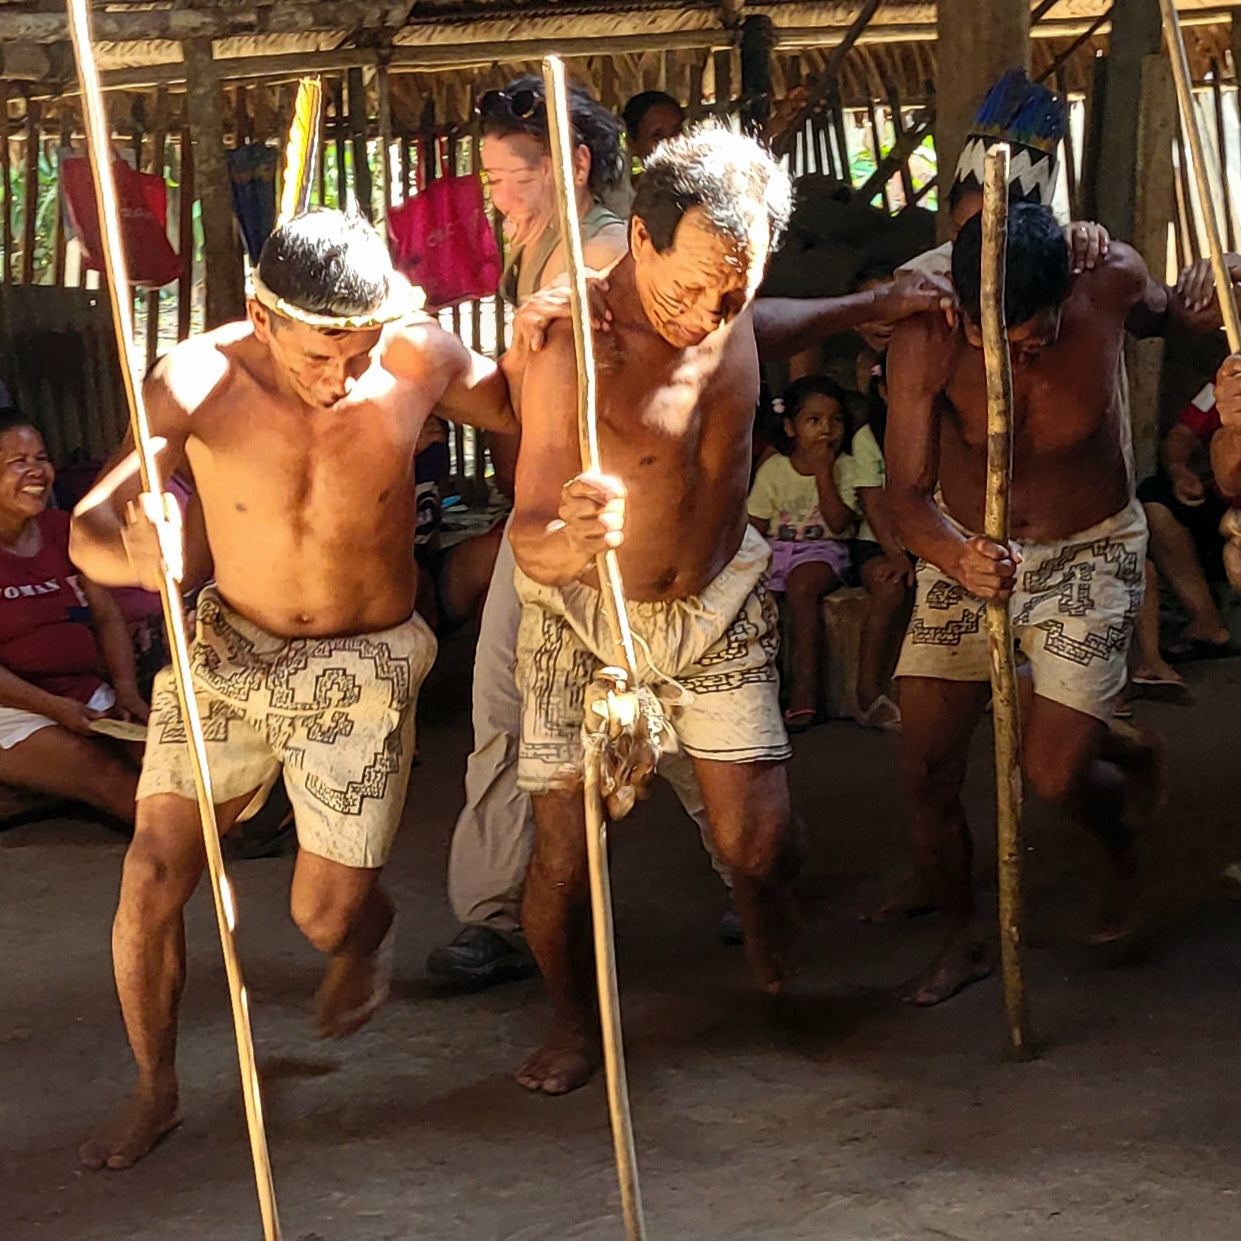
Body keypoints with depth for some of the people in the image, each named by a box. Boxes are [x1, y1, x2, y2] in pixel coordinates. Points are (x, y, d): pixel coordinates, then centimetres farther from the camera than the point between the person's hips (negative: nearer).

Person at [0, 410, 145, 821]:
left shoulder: (63, 531, 14)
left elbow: (108, 617, 13)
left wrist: (126, 692, -4)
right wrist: (55, 708, -21)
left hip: (88, 697, 6)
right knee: (110, 775, -28)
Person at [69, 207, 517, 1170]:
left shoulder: (419, 360, -17)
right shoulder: (199, 382, -21)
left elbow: (530, 413, 5)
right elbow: (89, 530, -32)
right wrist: (134, 554, -51)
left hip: (364, 666, 0)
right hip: (231, 651, 1)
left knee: (327, 913, 2)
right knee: (152, 879, -5)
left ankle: (367, 935, 44)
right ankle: (155, 1089, 20)